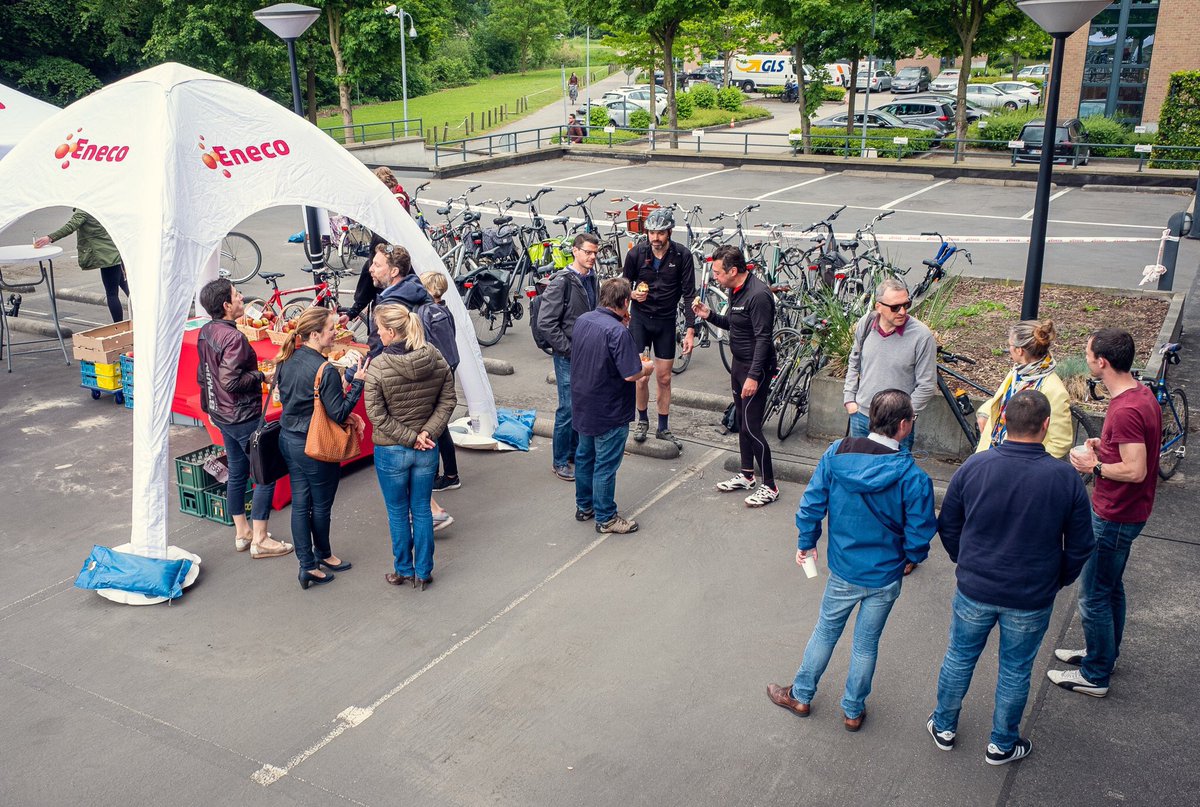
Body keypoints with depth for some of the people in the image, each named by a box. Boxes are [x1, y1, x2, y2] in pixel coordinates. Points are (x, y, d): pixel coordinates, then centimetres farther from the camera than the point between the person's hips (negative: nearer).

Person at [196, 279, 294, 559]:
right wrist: (262, 375, -15)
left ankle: (241, 533, 28)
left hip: (220, 414, 9)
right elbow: (232, 381, -28)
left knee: (237, 472, 18)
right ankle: (259, 540, 4)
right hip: (244, 417, -9)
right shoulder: (233, 338, -25)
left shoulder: (206, 332, 4)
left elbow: (202, 375, 13)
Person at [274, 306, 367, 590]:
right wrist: (358, 382, -18)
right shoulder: (326, 371, -25)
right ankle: (322, 555, 33)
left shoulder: (287, 360, 0)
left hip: (288, 439, 8)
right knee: (321, 505, 14)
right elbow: (338, 413, -21)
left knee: (300, 504, 13)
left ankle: (307, 565, 20)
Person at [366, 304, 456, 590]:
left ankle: (403, 571, 28)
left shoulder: (378, 367, -18)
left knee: (398, 512, 14)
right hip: (428, 449, 4)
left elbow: (377, 415, -17)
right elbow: (447, 401, -3)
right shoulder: (436, 358, -6)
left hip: (391, 451, -3)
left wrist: (409, 438, -11)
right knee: (422, 509, 15)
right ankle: (423, 573, 24)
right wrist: (427, 433, -8)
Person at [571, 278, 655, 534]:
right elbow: (631, 374, -26)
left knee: (584, 455, 21)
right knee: (606, 465, 4)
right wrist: (646, 368, -3)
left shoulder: (582, 320, -1)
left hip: (582, 405, 8)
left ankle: (584, 506, 35)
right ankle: (605, 518, 15)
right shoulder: (618, 332, -25)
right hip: (608, 412, -8)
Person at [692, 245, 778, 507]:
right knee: (742, 423, 18)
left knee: (751, 427, -7)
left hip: (756, 368, -10)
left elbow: (763, 338, -24)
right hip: (739, 364, 10)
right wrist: (709, 315, 4)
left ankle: (770, 487, 4)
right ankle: (746, 476, 31)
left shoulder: (758, 295, -23)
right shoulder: (736, 290, 7)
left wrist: (753, 376, -26)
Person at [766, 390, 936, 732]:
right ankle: (853, 711, 34)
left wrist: (806, 543, 8)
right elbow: (920, 533, -16)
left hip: (843, 571, 2)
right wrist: (912, 558, 7)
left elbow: (812, 503, -8)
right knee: (866, 644, 18)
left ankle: (800, 696, 37)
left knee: (825, 632, 22)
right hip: (885, 576, -1)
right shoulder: (913, 478, -24)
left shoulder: (836, 453, -16)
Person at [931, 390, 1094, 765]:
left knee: (959, 658, 20)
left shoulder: (974, 467, -14)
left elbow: (948, 527, -2)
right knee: (1015, 671, 18)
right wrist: (1059, 580, 14)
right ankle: (1002, 744, 36)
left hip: (974, 590, 1)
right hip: (1031, 600, 0)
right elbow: (1079, 546, -5)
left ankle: (944, 727, 38)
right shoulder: (1066, 478, -16)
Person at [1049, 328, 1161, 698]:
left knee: (1093, 596, 3)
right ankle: (1103, 652, 42)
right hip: (1125, 511, 10)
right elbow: (1139, 449, 15)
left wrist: (1094, 466, -17)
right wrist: (1105, 446, 5)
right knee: (1110, 587, 25)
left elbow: (1135, 470, -31)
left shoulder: (1126, 410, -29)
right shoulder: (1142, 393, 4)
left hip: (1114, 516, -10)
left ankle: (1094, 676, 17)